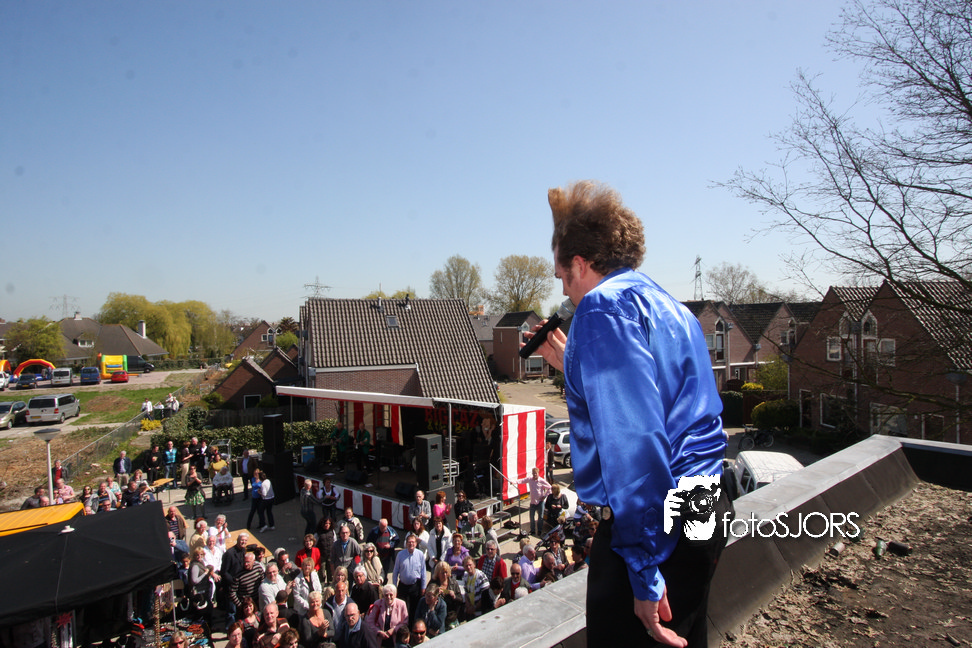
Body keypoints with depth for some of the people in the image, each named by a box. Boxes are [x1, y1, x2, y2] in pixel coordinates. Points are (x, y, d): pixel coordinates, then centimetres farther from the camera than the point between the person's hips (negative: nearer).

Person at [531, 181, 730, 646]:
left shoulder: (604, 304, -15)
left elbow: (634, 439, -25)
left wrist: (645, 571, -22)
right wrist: (573, 367, 27)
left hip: (655, 522, -10)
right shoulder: (667, 305, 17)